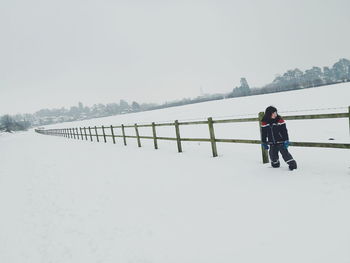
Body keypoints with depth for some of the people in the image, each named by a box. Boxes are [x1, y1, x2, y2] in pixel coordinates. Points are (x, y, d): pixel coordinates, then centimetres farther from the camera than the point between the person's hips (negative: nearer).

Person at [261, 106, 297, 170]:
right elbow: (263, 133, 6)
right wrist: (264, 143, 8)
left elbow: (284, 131, -8)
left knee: (284, 152, -10)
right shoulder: (264, 123, -3)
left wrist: (286, 141, -11)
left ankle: (292, 164, -3)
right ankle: (275, 163, 32)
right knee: (272, 154, 8)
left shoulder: (280, 120, -10)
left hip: (280, 141, -3)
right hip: (272, 143, 3)